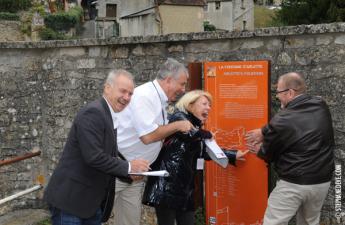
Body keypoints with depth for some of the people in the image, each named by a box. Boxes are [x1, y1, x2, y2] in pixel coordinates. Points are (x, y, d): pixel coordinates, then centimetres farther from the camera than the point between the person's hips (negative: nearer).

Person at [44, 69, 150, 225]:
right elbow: (94, 157, -25)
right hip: (70, 199, -9)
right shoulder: (92, 113, -17)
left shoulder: (111, 117, 12)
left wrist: (130, 172, 3)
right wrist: (128, 166, -17)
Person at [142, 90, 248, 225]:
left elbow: (206, 151, 24)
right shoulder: (179, 117, -7)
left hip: (185, 188, 9)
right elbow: (190, 133, -28)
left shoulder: (196, 127, 19)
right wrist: (207, 135, -7)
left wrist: (234, 155, 24)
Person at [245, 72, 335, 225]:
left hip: (293, 184, -6)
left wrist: (259, 149, 18)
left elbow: (268, 154, -3)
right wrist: (264, 132, 13)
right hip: (322, 181, 7)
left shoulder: (282, 119, -19)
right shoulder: (321, 106, -1)